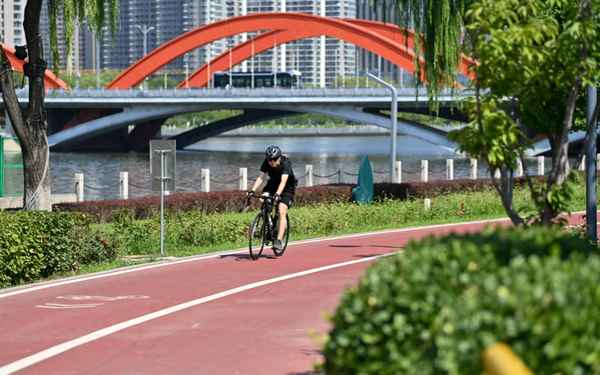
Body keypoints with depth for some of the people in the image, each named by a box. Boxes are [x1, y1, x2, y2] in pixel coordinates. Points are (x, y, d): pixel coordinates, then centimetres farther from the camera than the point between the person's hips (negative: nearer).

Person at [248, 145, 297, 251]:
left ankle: (279, 241, -23)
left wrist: (277, 194, -56)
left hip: (287, 187, -4)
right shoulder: (266, 163, -17)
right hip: (273, 184, 4)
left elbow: (283, 181, -41)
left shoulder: (285, 163, -30)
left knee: (282, 212, -21)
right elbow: (261, 177, -23)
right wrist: (253, 190, -38)